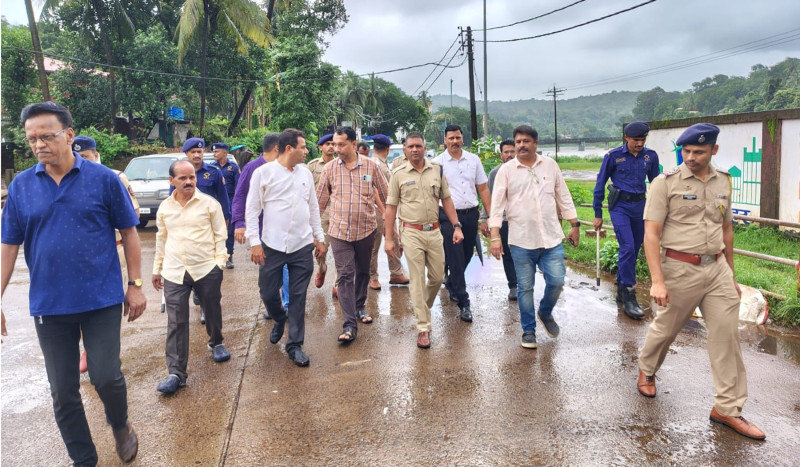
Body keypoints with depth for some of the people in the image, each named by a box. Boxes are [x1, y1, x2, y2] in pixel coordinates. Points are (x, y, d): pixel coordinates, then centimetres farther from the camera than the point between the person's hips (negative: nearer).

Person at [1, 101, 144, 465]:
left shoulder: (103, 178, -5)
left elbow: (129, 233, -1)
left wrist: (135, 285, -4)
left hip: (102, 300, -3)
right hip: (48, 306, 3)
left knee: (106, 376, -1)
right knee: (63, 392, 10)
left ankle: (120, 426, 33)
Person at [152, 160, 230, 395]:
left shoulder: (210, 203, -2)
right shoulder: (164, 207, 8)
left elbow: (220, 235, 0)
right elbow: (161, 239, 17)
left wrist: (220, 263, -7)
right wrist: (157, 269, 19)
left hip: (206, 269, -2)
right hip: (174, 272, 2)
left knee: (213, 311, 15)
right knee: (176, 323, -1)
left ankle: (216, 343, 44)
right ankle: (176, 373, 3)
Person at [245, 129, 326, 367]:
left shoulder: (305, 173, 7)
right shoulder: (264, 172, -5)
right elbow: (252, 209, -4)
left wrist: (319, 237, 13)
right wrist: (254, 242, -9)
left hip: (302, 246, 3)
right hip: (272, 245, -2)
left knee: (298, 298, 6)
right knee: (268, 294, 7)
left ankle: (295, 345, 19)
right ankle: (280, 319, 41)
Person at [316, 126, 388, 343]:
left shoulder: (370, 166, -3)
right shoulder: (330, 169, -2)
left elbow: (385, 196, 7)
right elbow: (320, 201, 5)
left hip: (366, 229, 1)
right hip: (339, 231, -1)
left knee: (363, 272, 16)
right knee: (345, 276, -6)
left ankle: (360, 307, 38)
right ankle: (349, 325, -4)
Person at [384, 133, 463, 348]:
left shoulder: (437, 170, 5)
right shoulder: (398, 174, -1)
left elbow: (446, 200, 9)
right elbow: (391, 207, 1)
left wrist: (457, 227, 1)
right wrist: (388, 238, -3)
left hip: (434, 231, 3)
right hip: (412, 233, -3)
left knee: (438, 276, 11)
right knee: (417, 280, -1)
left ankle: (422, 308, 38)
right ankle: (423, 328, 6)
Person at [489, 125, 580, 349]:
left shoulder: (550, 165, 7)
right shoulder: (506, 170, -1)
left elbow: (564, 197, 13)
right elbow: (497, 204, -3)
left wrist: (574, 224, 11)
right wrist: (495, 237, -10)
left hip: (551, 238, 2)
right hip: (521, 240, -2)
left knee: (556, 281, -1)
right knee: (525, 288, 6)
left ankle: (545, 313, 30)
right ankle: (528, 331, 23)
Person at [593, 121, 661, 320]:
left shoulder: (650, 156, 2)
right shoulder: (613, 156, -7)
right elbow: (600, 184, -1)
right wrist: (598, 214, -1)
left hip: (640, 206, 4)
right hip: (620, 206, -4)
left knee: (633, 250, 9)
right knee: (627, 248, -15)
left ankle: (621, 290, 25)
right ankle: (629, 297, -8)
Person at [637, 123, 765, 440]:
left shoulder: (723, 182, 8)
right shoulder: (666, 183, -9)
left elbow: (726, 230, 17)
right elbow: (651, 234, -13)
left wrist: (731, 275, 18)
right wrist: (657, 281, -20)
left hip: (718, 268, 5)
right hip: (681, 270, -4)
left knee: (727, 336, 3)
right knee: (665, 328, 11)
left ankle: (727, 408, 14)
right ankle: (646, 370, 40)